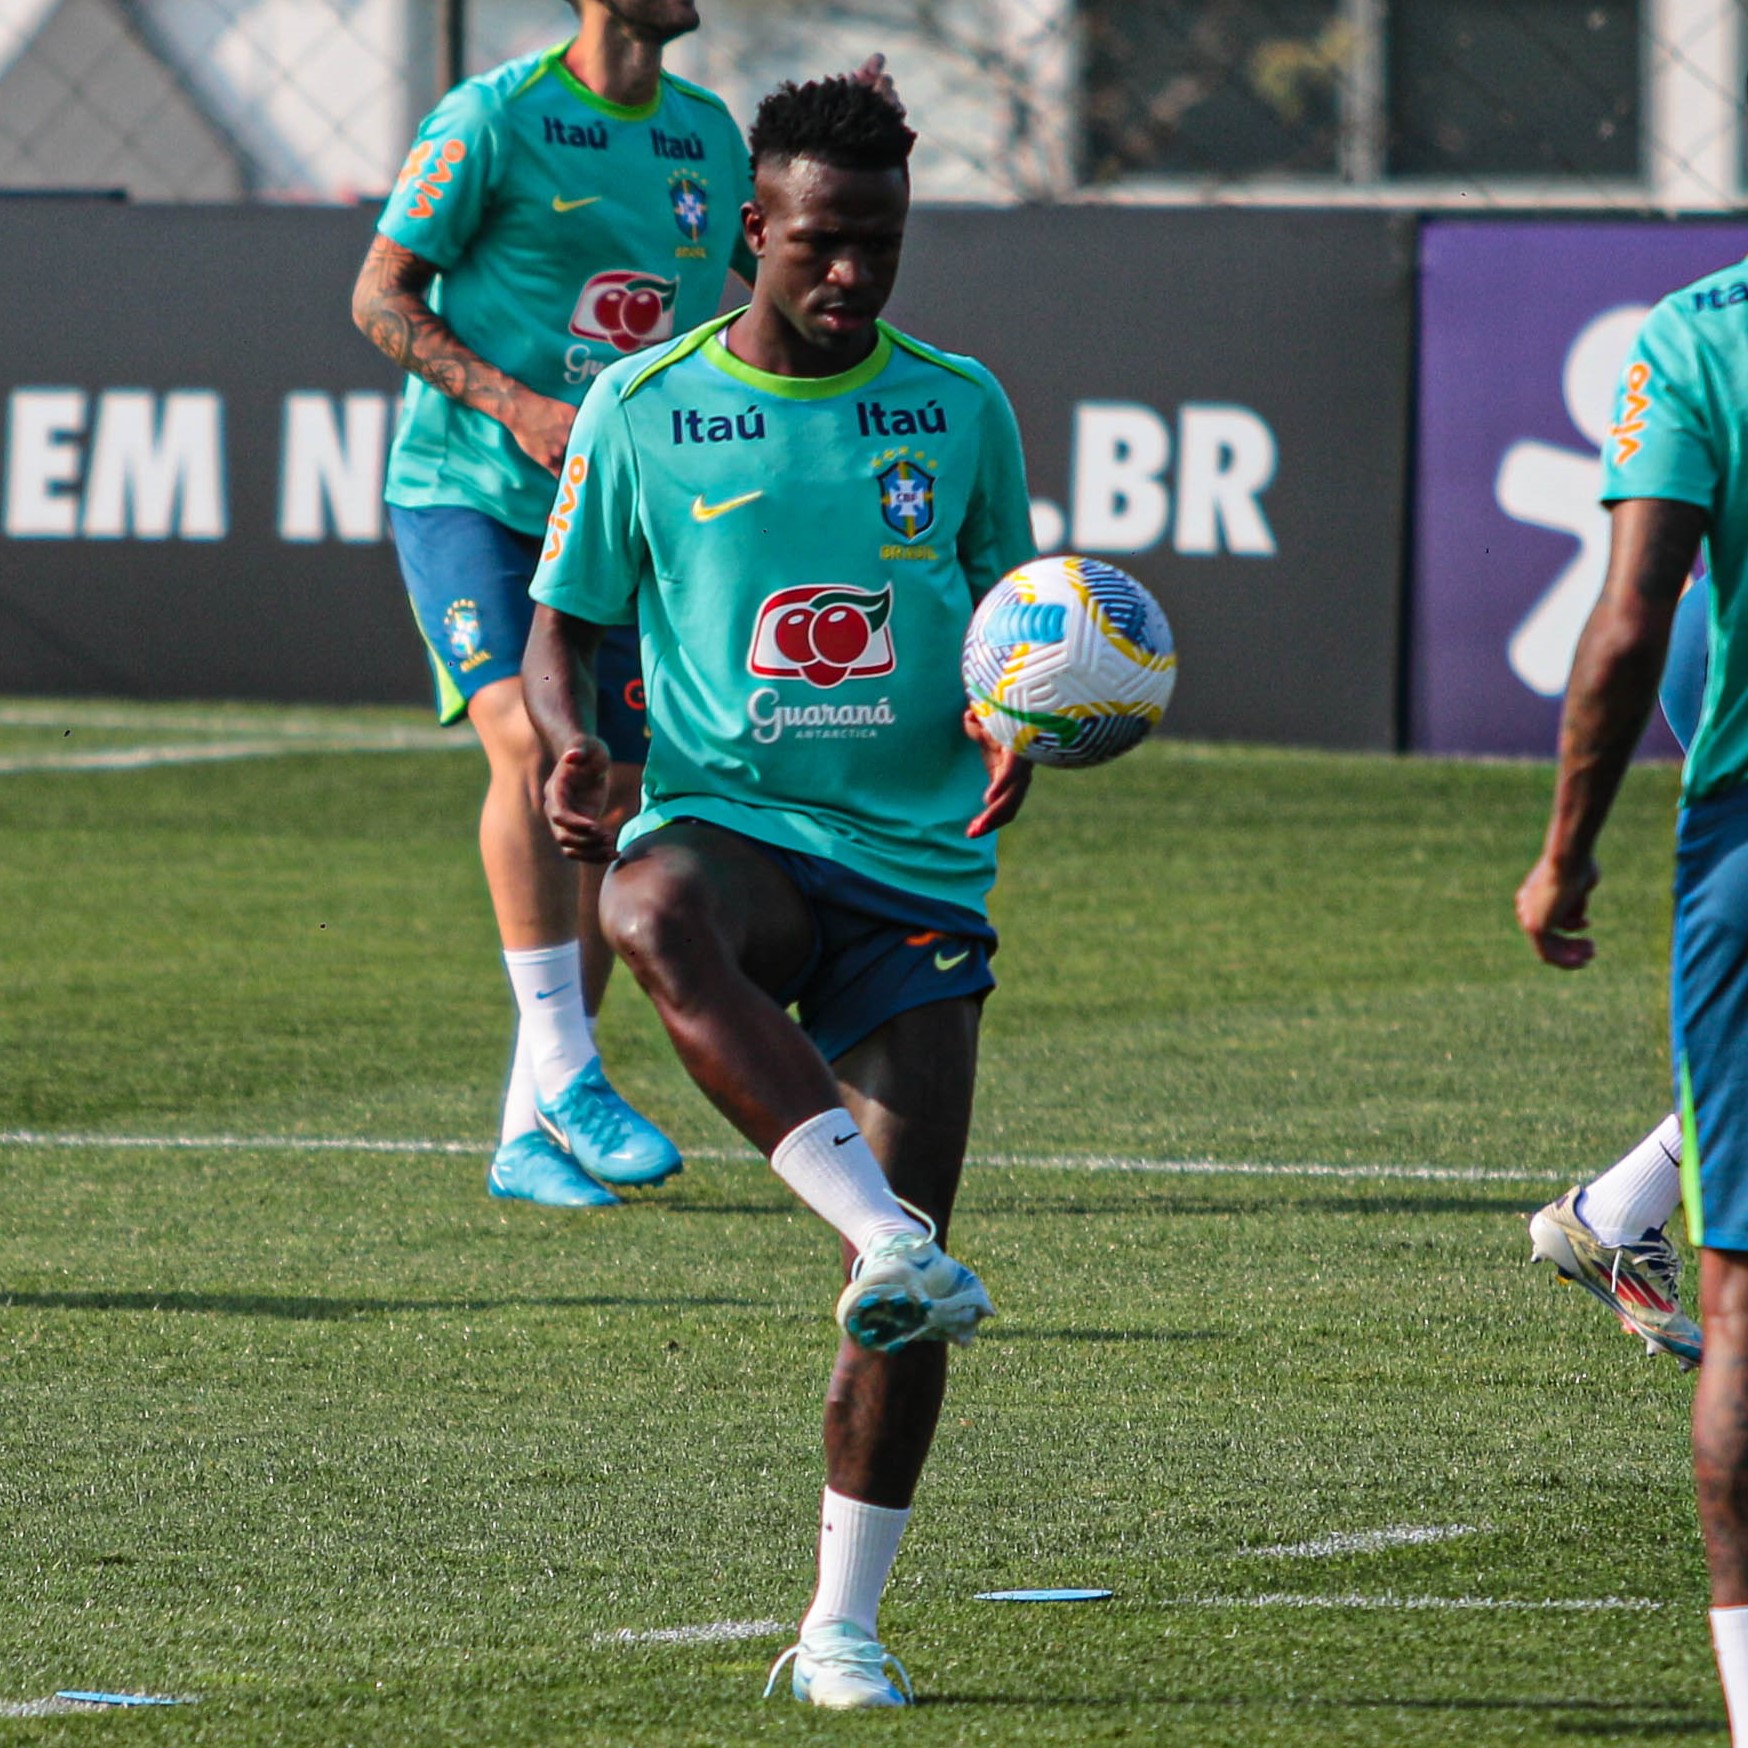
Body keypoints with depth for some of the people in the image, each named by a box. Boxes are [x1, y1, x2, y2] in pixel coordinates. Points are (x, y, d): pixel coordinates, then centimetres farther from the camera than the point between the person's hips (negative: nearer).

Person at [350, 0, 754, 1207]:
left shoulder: (709, 136, 9)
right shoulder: (493, 119, -9)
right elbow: (380, 298, -6)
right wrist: (512, 403, -18)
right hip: (467, 494, -6)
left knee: (609, 814, 1)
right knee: (527, 738, -25)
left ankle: (532, 1137, 10)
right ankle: (567, 1077, -22)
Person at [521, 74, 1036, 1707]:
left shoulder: (958, 407, 7)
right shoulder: (644, 409, 4)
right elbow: (560, 630, 10)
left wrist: (1012, 728, -4)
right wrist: (569, 745, -12)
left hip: (916, 861, 1)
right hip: (726, 822, -1)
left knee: (905, 1281, -7)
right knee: (656, 917, -41)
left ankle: (842, 1622, 6)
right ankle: (884, 1235, -51)